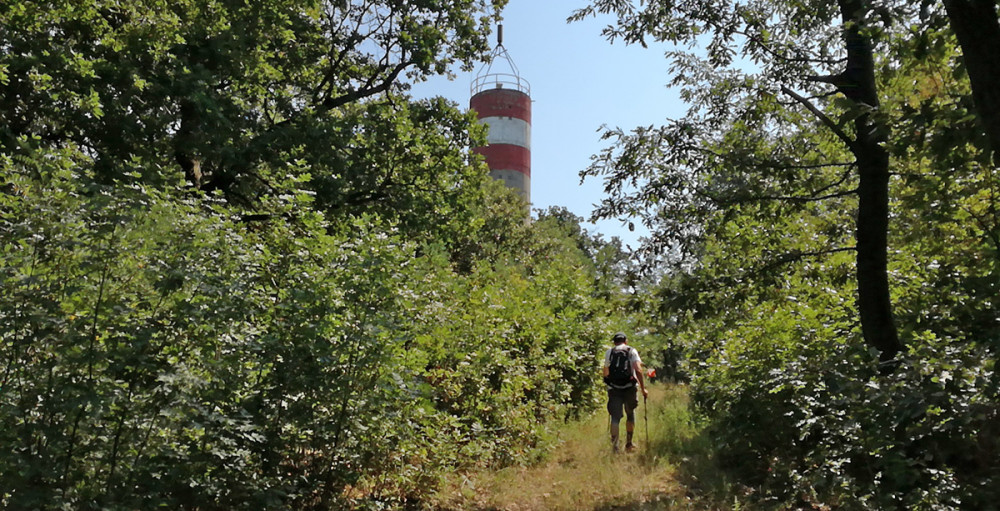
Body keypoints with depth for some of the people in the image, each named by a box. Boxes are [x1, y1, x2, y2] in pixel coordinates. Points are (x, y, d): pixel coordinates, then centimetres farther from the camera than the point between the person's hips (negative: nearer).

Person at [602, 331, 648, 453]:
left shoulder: (609, 352, 10)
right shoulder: (632, 351, 4)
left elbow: (605, 373, 10)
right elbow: (638, 370, -8)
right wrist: (643, 388, -6)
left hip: (613, 388, 1)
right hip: (629, 388, 0)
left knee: (615, 417, 2)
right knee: (630, 414, 19)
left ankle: (614, 445, -11)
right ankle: (628, 444, 25)